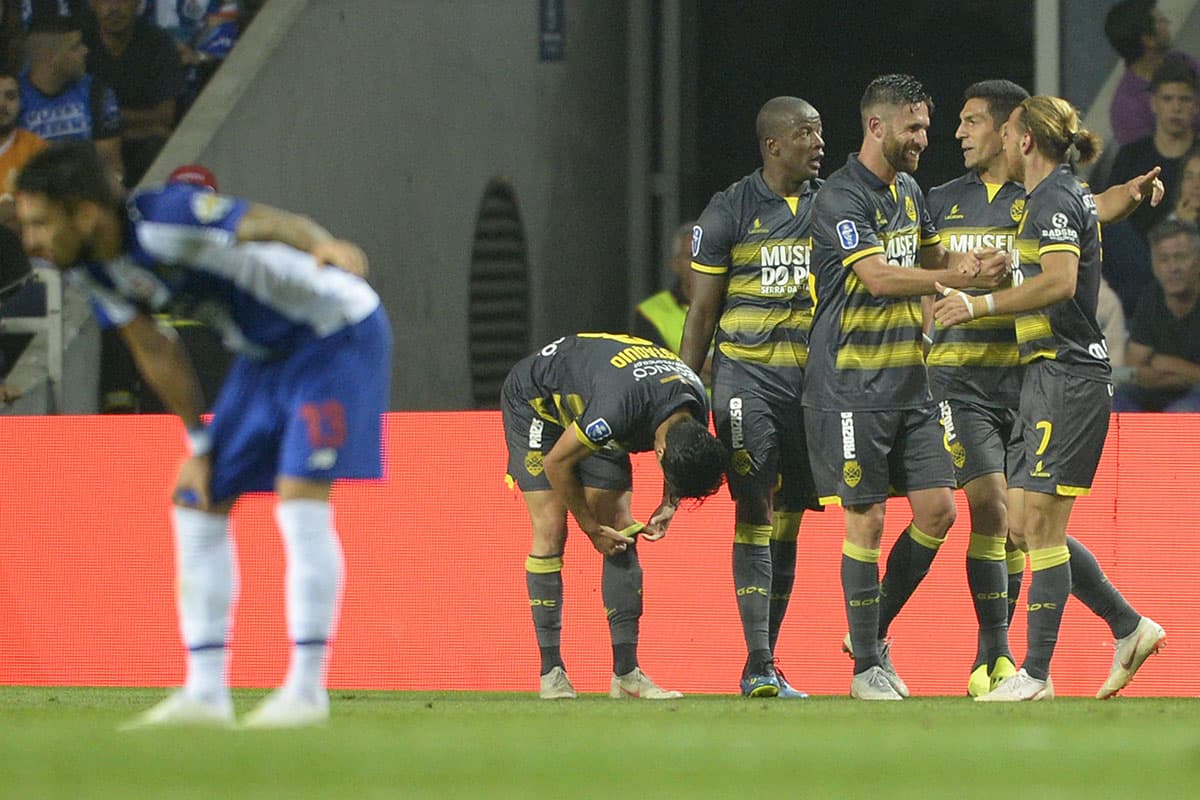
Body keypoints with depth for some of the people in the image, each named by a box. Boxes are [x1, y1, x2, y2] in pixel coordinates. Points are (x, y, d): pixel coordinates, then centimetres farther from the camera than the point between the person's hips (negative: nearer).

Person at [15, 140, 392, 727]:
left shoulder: (168, 217, -30)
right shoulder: (93, 271, -5)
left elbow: (264, 224, -46)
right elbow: (156, 353, 8)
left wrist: (322, 245, -67)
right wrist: (199, 444, 10)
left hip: (336, 332, -9)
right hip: (263, 353, 9)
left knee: (300, 500, -19)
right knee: (196, 502, 6)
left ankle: (307, 689, -13)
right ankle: (205, 693, 11)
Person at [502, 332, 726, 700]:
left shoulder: (698, 408, -21)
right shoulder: (619, 406, -43)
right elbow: (557, 462, -27)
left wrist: (670, 505, -10)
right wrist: (592, 528, -17)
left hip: (584, 407, 6)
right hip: (533, 402, -6)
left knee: (621, 531, -4)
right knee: (551, 529, -13)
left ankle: (626, 672, -5)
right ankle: (550, 672, -9)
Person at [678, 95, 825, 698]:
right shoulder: (731, 211, -2)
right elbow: (701, 313, 1)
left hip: (812, 377, 4)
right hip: (747, 376, -4)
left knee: (787, 520, 7)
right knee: (755, 511, -12)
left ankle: (768, 667, 12)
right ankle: (757, 666, -16)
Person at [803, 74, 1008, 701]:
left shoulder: (909, 192, 14)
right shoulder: (840, 199, -14)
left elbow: (931, 258, 27)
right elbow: (879, 276, -25)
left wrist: (973, 262, 5)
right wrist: (957, 278, -27)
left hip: (909, 383, 8)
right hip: (850, 385, -8)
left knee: (937, 509, 2)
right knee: (866, 520, -5)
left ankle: (875, 632, 19)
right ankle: (866, 667, 5)